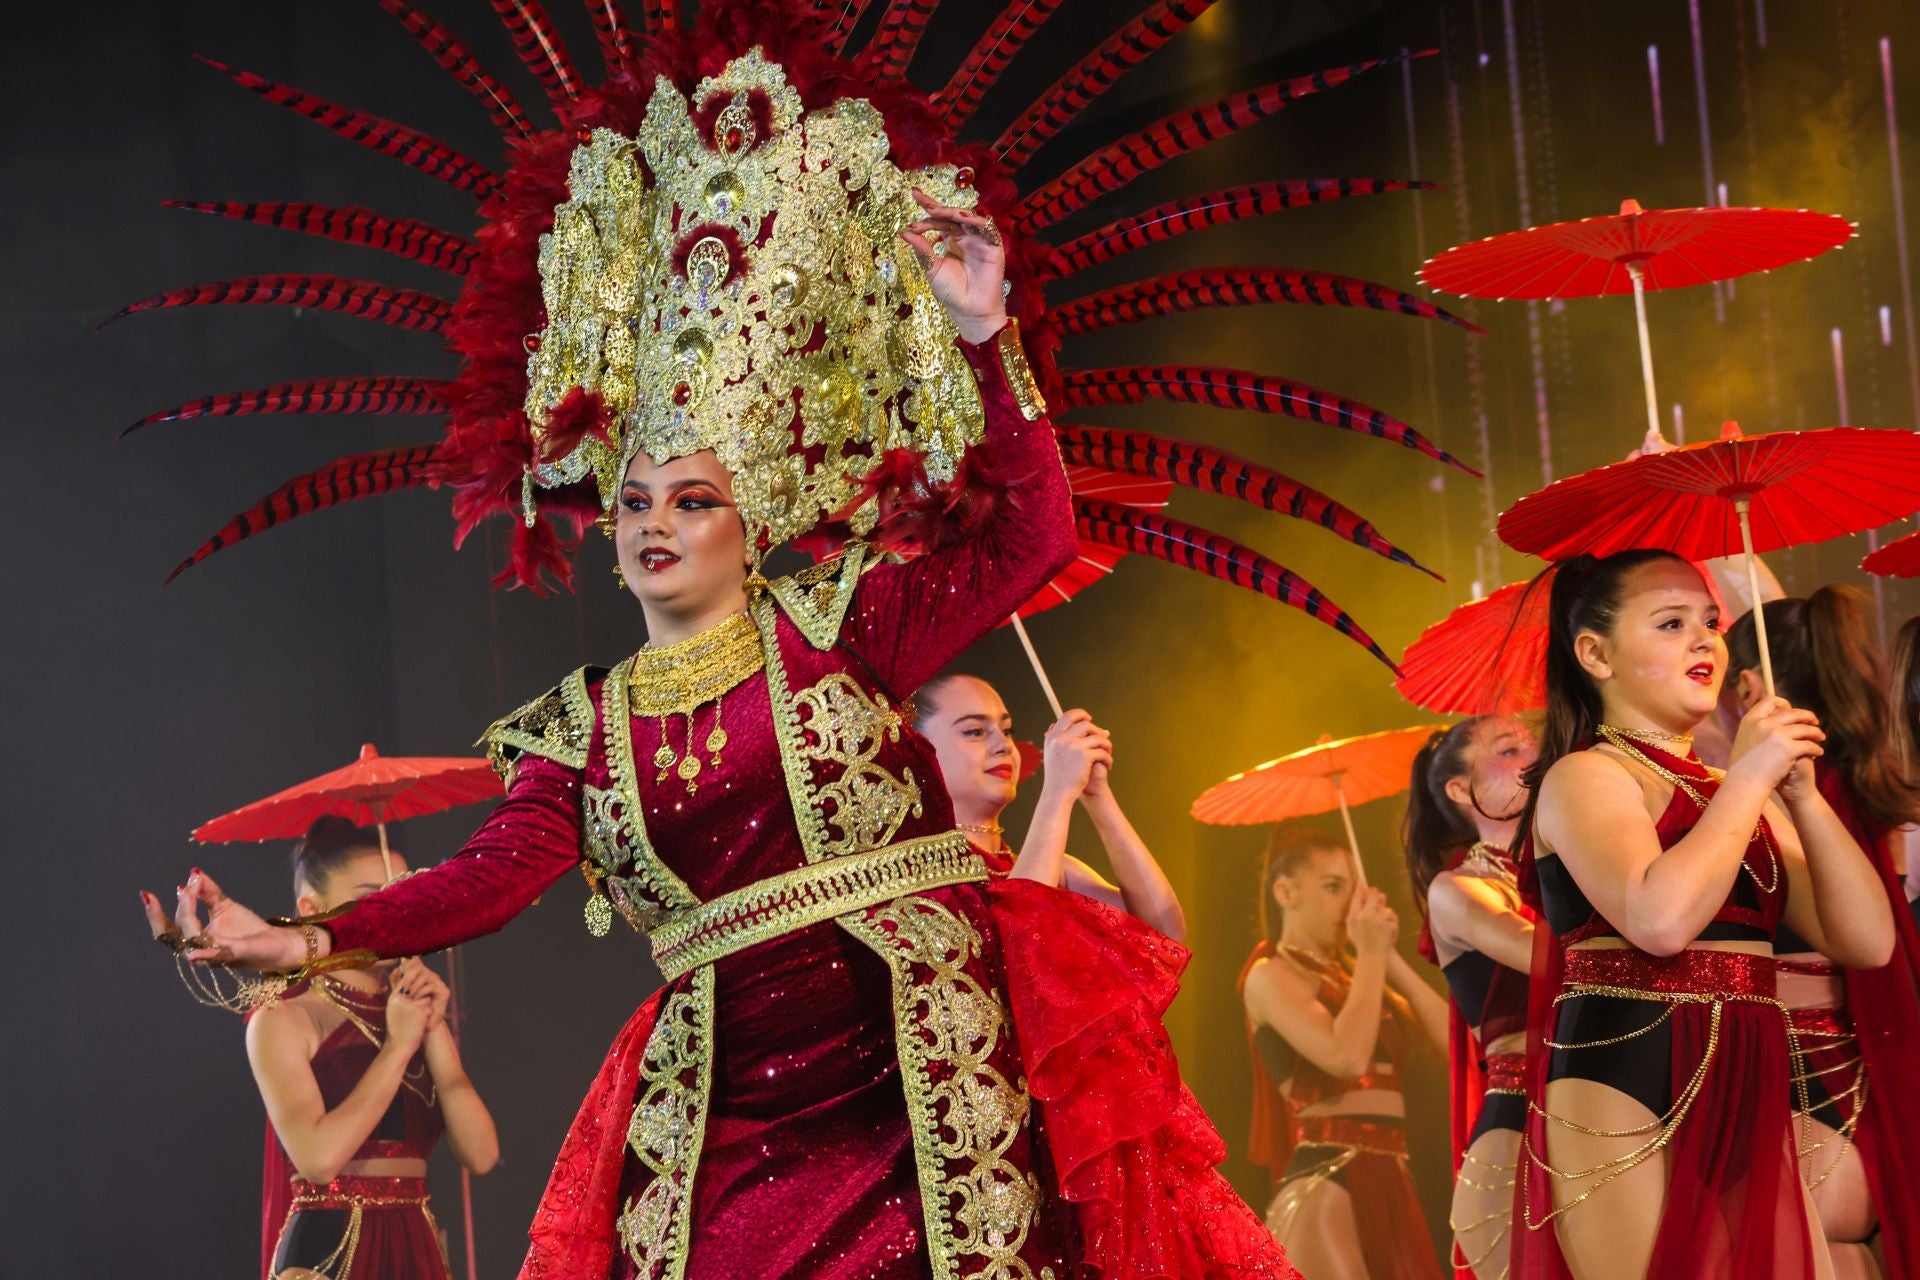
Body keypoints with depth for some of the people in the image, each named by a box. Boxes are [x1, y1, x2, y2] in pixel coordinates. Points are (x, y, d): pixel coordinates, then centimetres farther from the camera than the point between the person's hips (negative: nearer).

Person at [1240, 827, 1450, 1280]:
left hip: (1390, 1184, 8)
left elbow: (1450, 1037, 8)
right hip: (1324, 1182, -8)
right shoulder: (1271, 975, -3)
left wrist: (1389, 957, 4)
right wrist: (1371, 953, -8)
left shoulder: (1352, 975, 19)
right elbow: (1347, 1055, -19)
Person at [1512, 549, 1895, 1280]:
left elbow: (1868, 942, 10)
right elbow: (1659, 918, -23)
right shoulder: (1587, 776, -2)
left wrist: (1801, 795, 0)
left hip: (1748, 1103, 7)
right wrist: (1749, 776, -12)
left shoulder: (1735, 796, 20)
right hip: (1625, 1102, -7)